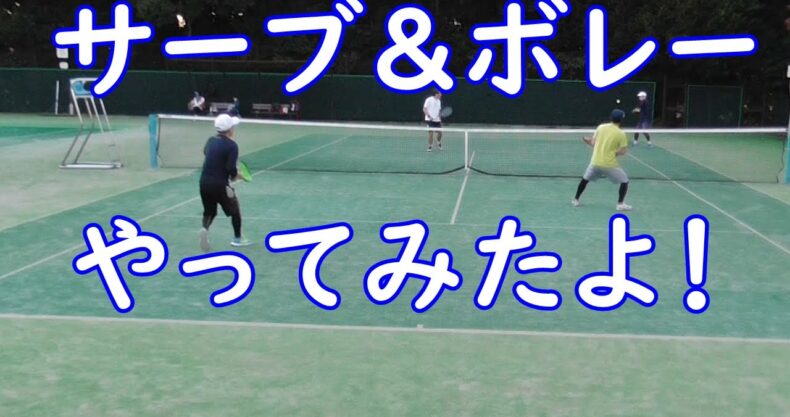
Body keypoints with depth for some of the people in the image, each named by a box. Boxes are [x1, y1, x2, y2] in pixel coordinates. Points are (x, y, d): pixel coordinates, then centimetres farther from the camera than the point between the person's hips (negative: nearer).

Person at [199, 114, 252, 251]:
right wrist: (235, 176, 1)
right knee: (235, 209, 17)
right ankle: (238, 238, 28)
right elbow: (231, 168, -22)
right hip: (219, 184, -6)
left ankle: (205, 229, -10)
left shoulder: (211, 140, 6)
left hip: (204, 182, 6)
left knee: (209, 211, 20)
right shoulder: (232, 145, -14)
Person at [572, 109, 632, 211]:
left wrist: (589, 142, 23)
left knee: (585, 179, 26)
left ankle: (575, 200, 29)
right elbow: (623, 151, -9)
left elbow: (593, 143, 3)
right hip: (610, 164, -4)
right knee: (624, 180, 12)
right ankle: (620, 204, 4)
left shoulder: (601, 127, 0)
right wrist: (614, 152, 7)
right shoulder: (621, 133, -8)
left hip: (595, 162, 4)